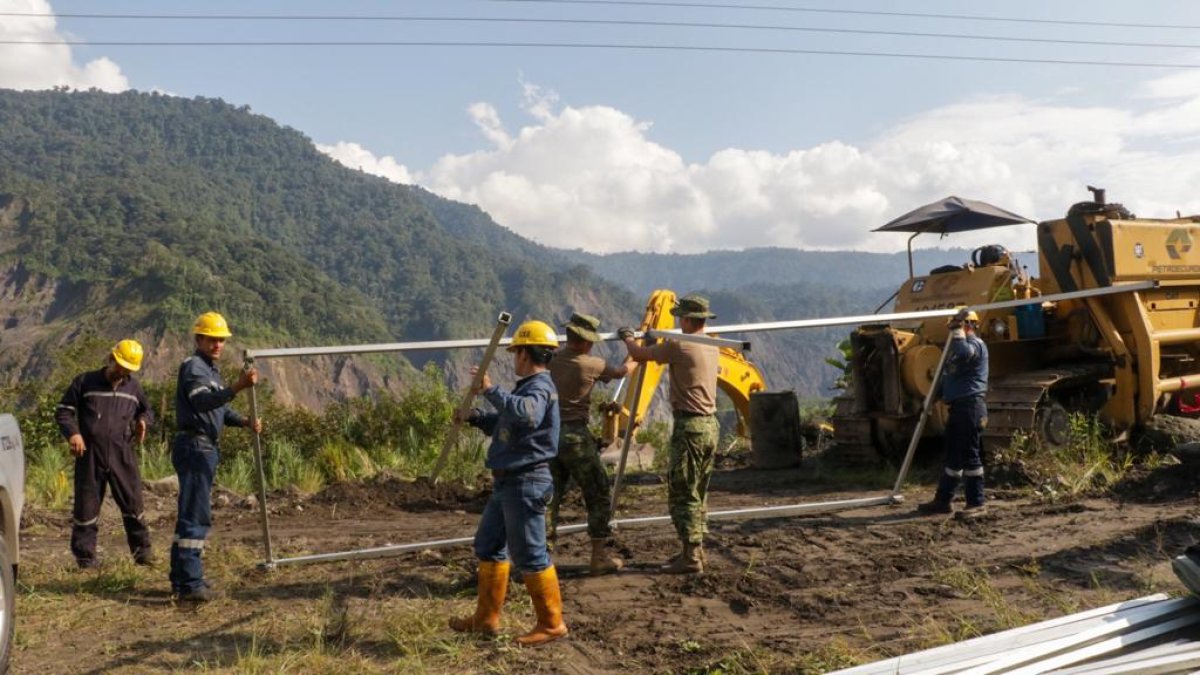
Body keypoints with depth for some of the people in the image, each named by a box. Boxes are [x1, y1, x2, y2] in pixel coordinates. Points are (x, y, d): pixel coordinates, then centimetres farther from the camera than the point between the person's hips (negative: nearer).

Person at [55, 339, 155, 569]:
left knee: (133, 504, 4)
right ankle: (85, 556, 17)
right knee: (86, 506, 5)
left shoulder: (133, 387, 9)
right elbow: (63, 410, 3)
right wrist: (72, 433, -14)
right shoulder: (85, 382, 0)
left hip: (122, 455, 2)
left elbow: (146, 410, 25)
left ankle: (142, 550, 15)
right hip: (90, 455, -2)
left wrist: (143, 421, 1)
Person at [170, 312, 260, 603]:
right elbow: (201, 402, -29)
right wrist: (237, 387, -43)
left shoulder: (211, 370, 20)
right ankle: (190, 584, -10)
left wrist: (245, 421, 5)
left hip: (205, 448, 10)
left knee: (193, 513, 15)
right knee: (195, 514, -11)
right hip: (194, 446, -10)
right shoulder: (193, 366, -10)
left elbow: (220, 409, 24)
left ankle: (183, 579, 24)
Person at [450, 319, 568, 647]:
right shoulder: (527, 387, 17)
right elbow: (504, 425, 26)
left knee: (529, 554, -4)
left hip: (525, 483, -11)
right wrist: (476, 417, 13)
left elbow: (525, 415, -38)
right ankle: (486, 617, 28)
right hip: (507, 482, 11)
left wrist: (491, 390, -33)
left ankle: (551, 623, 8)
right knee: (488, 546, 17)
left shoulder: (540, 388, -15)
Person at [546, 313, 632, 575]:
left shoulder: (551, 360, 2)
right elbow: (620, 372, 7)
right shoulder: (590, 364, -9)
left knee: (550, 496, 13)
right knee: (599, 496, 7)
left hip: (549, 434, 5)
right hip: (575, 436, -5)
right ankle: (599, 558, 10)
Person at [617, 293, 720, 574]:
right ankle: (694, 550, 22)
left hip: (689, 427, -9)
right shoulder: (713, 348, 11)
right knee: (698, 494, 15)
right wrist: (655, 341, 34)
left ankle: (691, 558, -3)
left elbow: (639, 355, -4)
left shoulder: (678, 346, -13)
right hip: (711, 426, 9)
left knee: (683, 495, -4)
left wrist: (627, 338, 17)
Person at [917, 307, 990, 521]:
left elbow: (963, 354, -33)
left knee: (970, 456, -7)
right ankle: (942, 500, 21)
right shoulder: (958, 345, 22)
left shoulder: (975, 344, -9)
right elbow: (947, 375, 28)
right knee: (953, 456, 14)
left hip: (970, 407, -10)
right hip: (957, 407, 10)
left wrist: (957, 332, -20)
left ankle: (977, 504, -2)